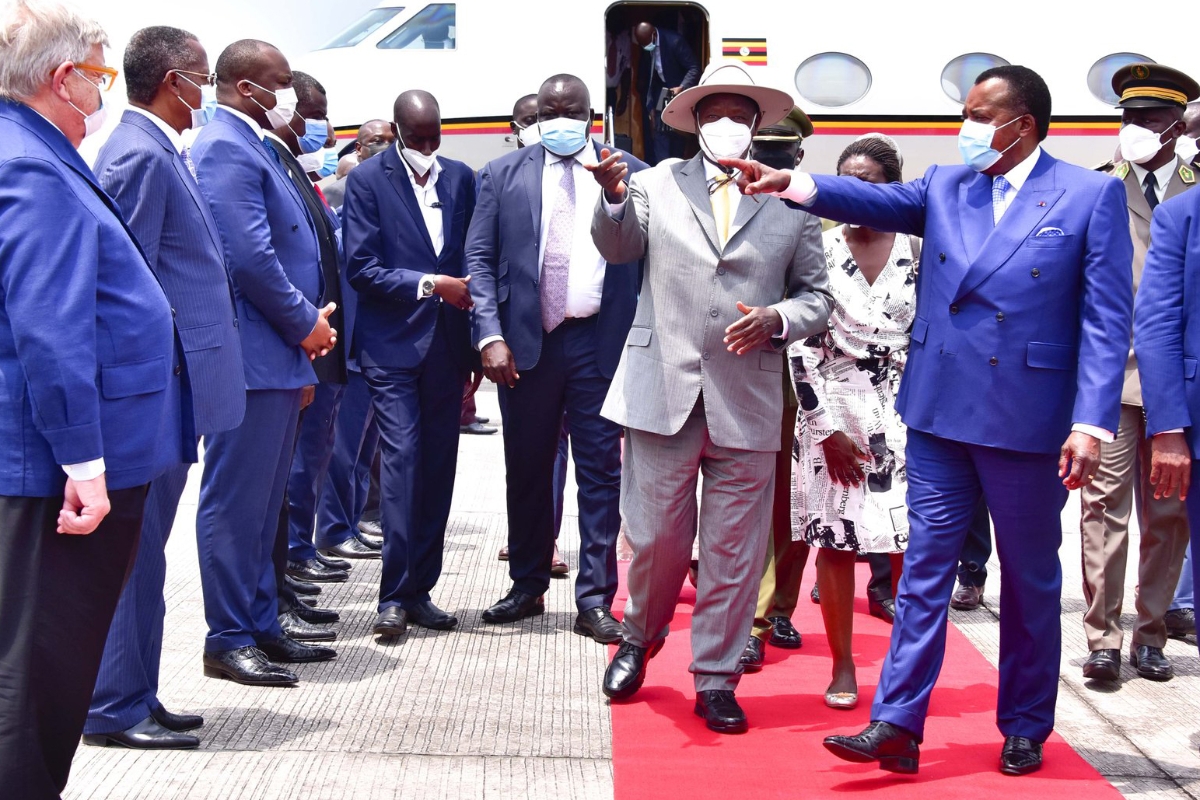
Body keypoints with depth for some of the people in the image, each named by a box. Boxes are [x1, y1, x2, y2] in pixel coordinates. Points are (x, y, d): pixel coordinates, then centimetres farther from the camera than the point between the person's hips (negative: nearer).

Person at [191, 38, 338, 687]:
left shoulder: (252, 147, 17)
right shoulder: (225, 148, -15)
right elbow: (250, 256, -22)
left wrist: (309, 321, 8)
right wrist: (306, 325, -11)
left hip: (279, 355, 11)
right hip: (250, 357, -11)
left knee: (263, 502, 15)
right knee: (235, 501, -3)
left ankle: (261, 626, 24)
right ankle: (229, 640, 4)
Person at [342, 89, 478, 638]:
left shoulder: (461, 178, 11)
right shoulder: (368, 180, -2)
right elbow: (361, 267, -9)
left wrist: (477, 342, 6)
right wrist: (430, 284, -15)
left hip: (447, 344, 5)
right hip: (392, 344, -4)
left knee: (438, 469, 7)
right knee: (401, 460, -11)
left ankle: (420, 589, 15)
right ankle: (395, 596, -7)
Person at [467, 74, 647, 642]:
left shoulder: (628, 173, 6)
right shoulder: (503, 175, 7)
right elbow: (479, 259, 2)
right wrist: (490, 335, -8)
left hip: (602, 341, -1)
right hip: (527, 341, 1)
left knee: (601, 470, 1)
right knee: (527, 469, 10)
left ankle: (594, 600, 7)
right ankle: (527, 587, 25)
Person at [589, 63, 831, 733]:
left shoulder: (792, 201, 9)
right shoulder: (658, 184, 9)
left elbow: (817, 296, 11)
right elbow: (618, 247, -6)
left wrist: (778, 319, -11)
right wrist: (613, 199, -27)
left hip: (747, 403, 1)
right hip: (663, 393, 0)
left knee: (734, 550, 5)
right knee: (656, 534, 4)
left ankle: (716, 679, 17)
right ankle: (641, 638, 31)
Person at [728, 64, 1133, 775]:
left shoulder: (1093, 196, -4)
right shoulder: (946, 187, 9)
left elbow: (1107, 319, -9)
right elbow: (881, 201, -5)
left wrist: (1092, 424, -16)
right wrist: (794, 184, -22)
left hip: (1028, 422, -3)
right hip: (940, 415, 3)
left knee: (1031, 582, 11)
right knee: (925, 571, 3)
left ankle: (1025, 729, 25)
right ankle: (897, 726, 5)